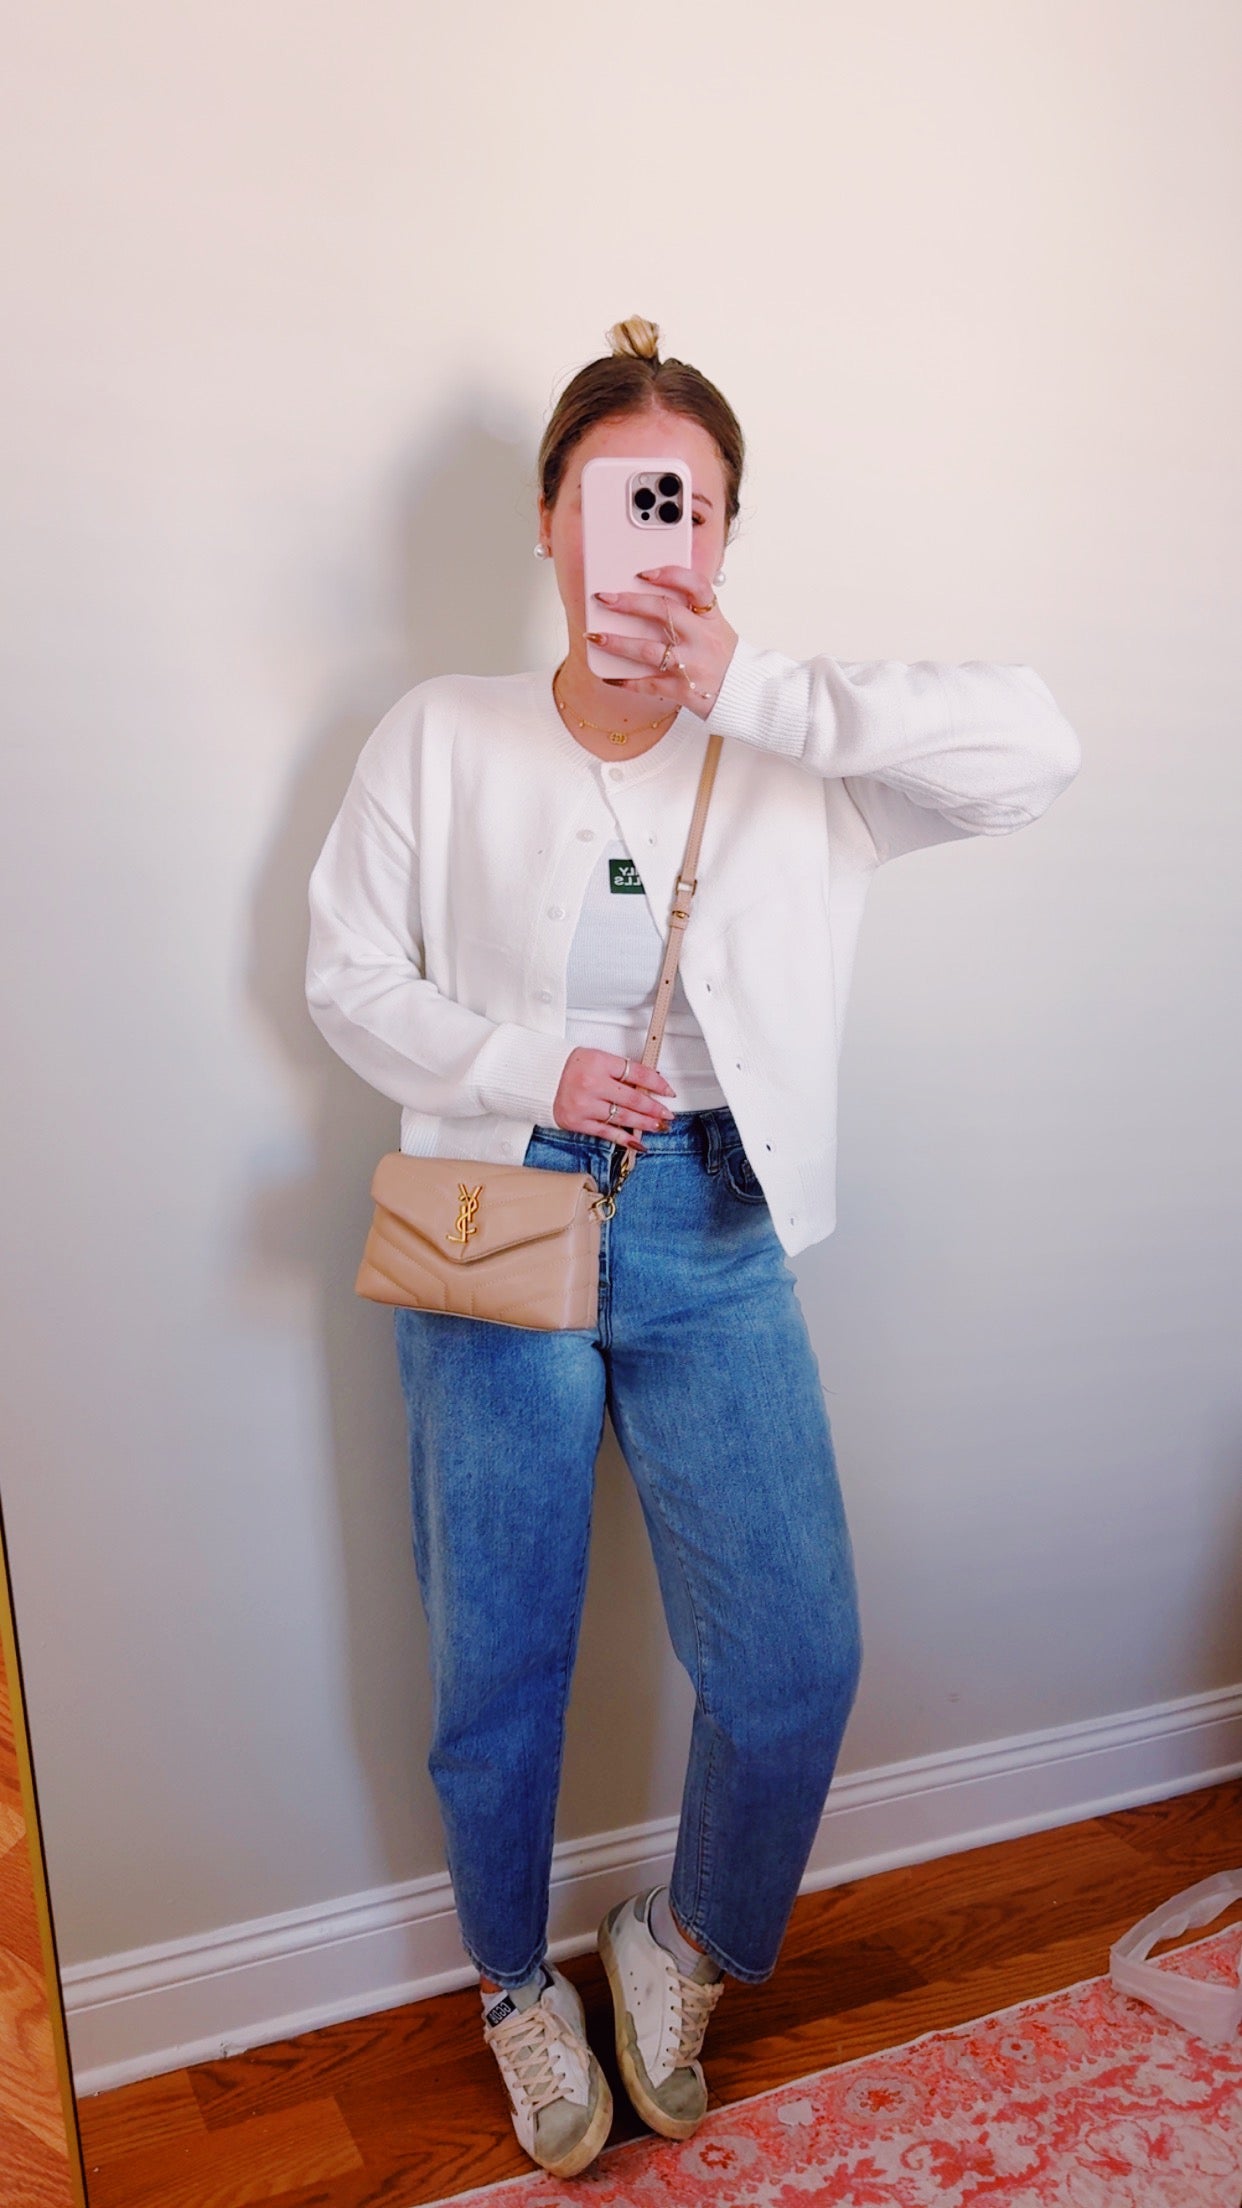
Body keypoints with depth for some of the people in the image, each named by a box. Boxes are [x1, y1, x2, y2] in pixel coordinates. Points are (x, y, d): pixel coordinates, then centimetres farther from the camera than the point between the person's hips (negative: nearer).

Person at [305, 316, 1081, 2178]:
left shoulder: (792, 748, 1)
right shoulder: (443, 736, 1)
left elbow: (1035, 750, -12)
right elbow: (351, 976, 2)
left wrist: (749, 687, -20)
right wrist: (525, 1066, -14)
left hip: (713, 1237, 1)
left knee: (799, 1657, 0)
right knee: (499, 1669, 12)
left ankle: (685, 1946, 35)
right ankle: (520, 1986, 43)